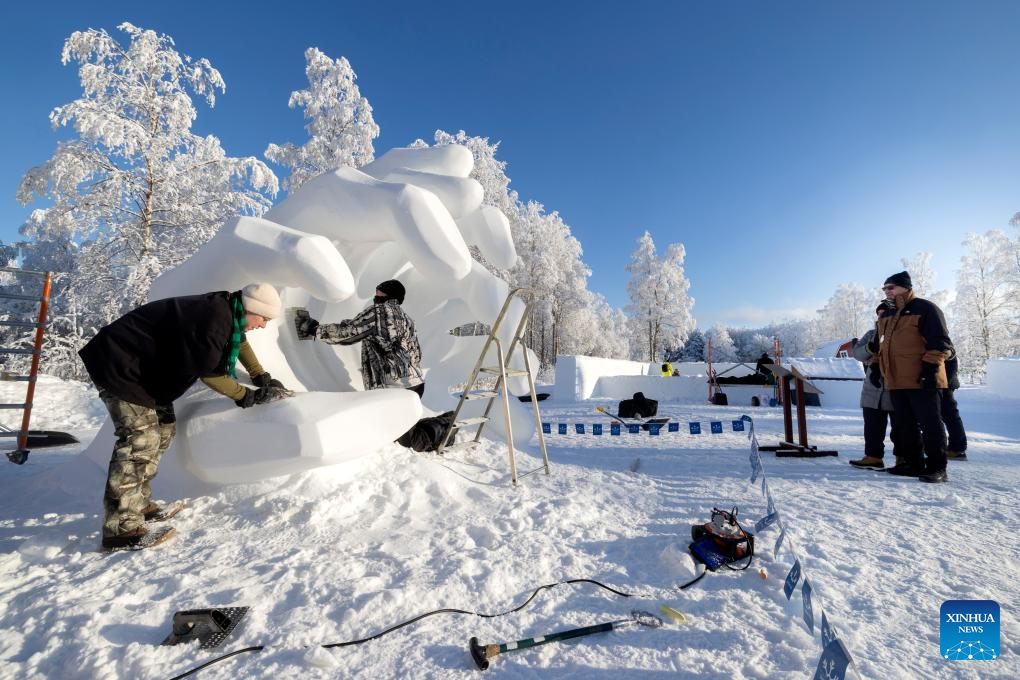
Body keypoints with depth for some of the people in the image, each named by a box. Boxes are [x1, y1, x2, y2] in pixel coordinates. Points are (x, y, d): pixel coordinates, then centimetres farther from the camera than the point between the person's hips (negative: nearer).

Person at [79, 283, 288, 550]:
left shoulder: (225, 311, 3)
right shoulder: (215, 318, -28)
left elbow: (239, 340, 22)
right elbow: (208, 372, -23)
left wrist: (262, 377, 20)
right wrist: (246, 396, -14)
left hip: (144, 366, 11)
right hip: (120, 366, -11)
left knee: (163, 428, 12)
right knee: (141, 438, -15)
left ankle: (137, 504, 20)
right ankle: (121, 527, -12)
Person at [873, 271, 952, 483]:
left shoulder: (925, 308, -5)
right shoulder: (886, 315, 17)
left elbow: (940, 342, -11)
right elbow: (880, 344, 26)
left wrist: (930, 367, -18)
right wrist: (877, 368, 21)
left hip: (923, 380, -8)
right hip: (896, 381, 8)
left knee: (930, 425, -1)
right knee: (905, 426, 12)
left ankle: (937, 467, 6)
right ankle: (914, 463, 20)